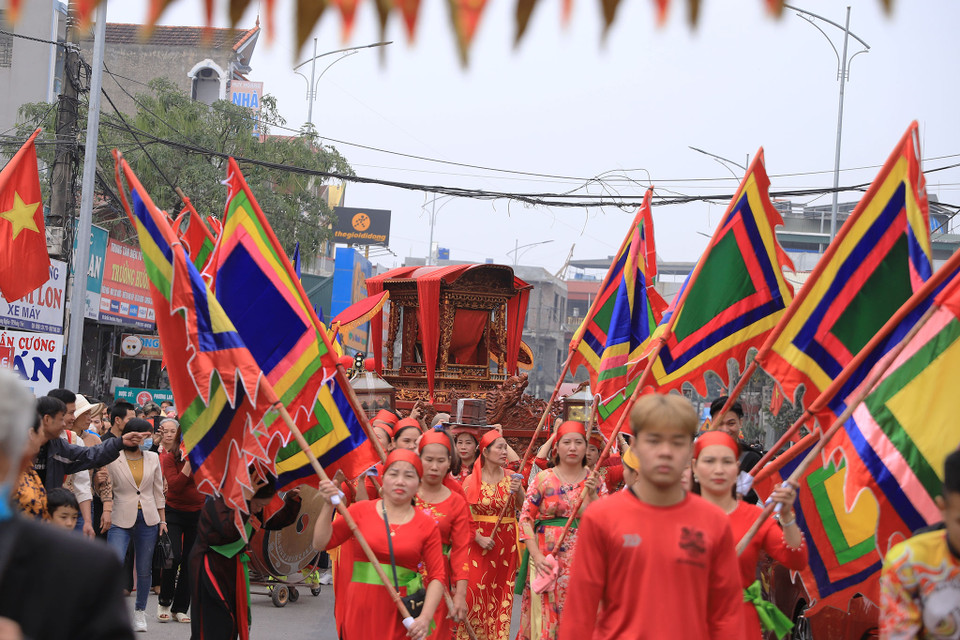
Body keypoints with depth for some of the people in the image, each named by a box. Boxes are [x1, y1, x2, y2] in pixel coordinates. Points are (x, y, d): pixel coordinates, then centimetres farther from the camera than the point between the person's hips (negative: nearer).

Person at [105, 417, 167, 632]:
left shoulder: (152, 458, 9)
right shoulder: (113, 459, -3)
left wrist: (162, 520, 11)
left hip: (148, 518, 3)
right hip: (121, 519, -3)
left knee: (144, 570, 8)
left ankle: (140, 612, 23)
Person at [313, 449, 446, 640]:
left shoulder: (427, 526, 3)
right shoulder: (361, 510, 4)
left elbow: (437, 576, -1)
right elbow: (321, 543, 2)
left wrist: (425, 618, -15)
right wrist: (329, 506, -10)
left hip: (402, 615, 0)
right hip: (360, 611, 0)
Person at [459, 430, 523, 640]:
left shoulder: (511, 477, 2)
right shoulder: (472, 480, -2)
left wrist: (518, 491, -19)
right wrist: (478, 538, -13)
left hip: (506, 543, 2)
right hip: (478, 542, -2)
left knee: (501, 595, 4)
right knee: (475, 592, -6)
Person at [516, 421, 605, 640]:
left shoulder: (595, 481, 7)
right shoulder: (543, 478, 3)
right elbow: (526, 517, 0)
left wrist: (592, 495, -12)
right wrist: (536, 556, -10)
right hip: (546, 560, -1)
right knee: (544, 620, -2)